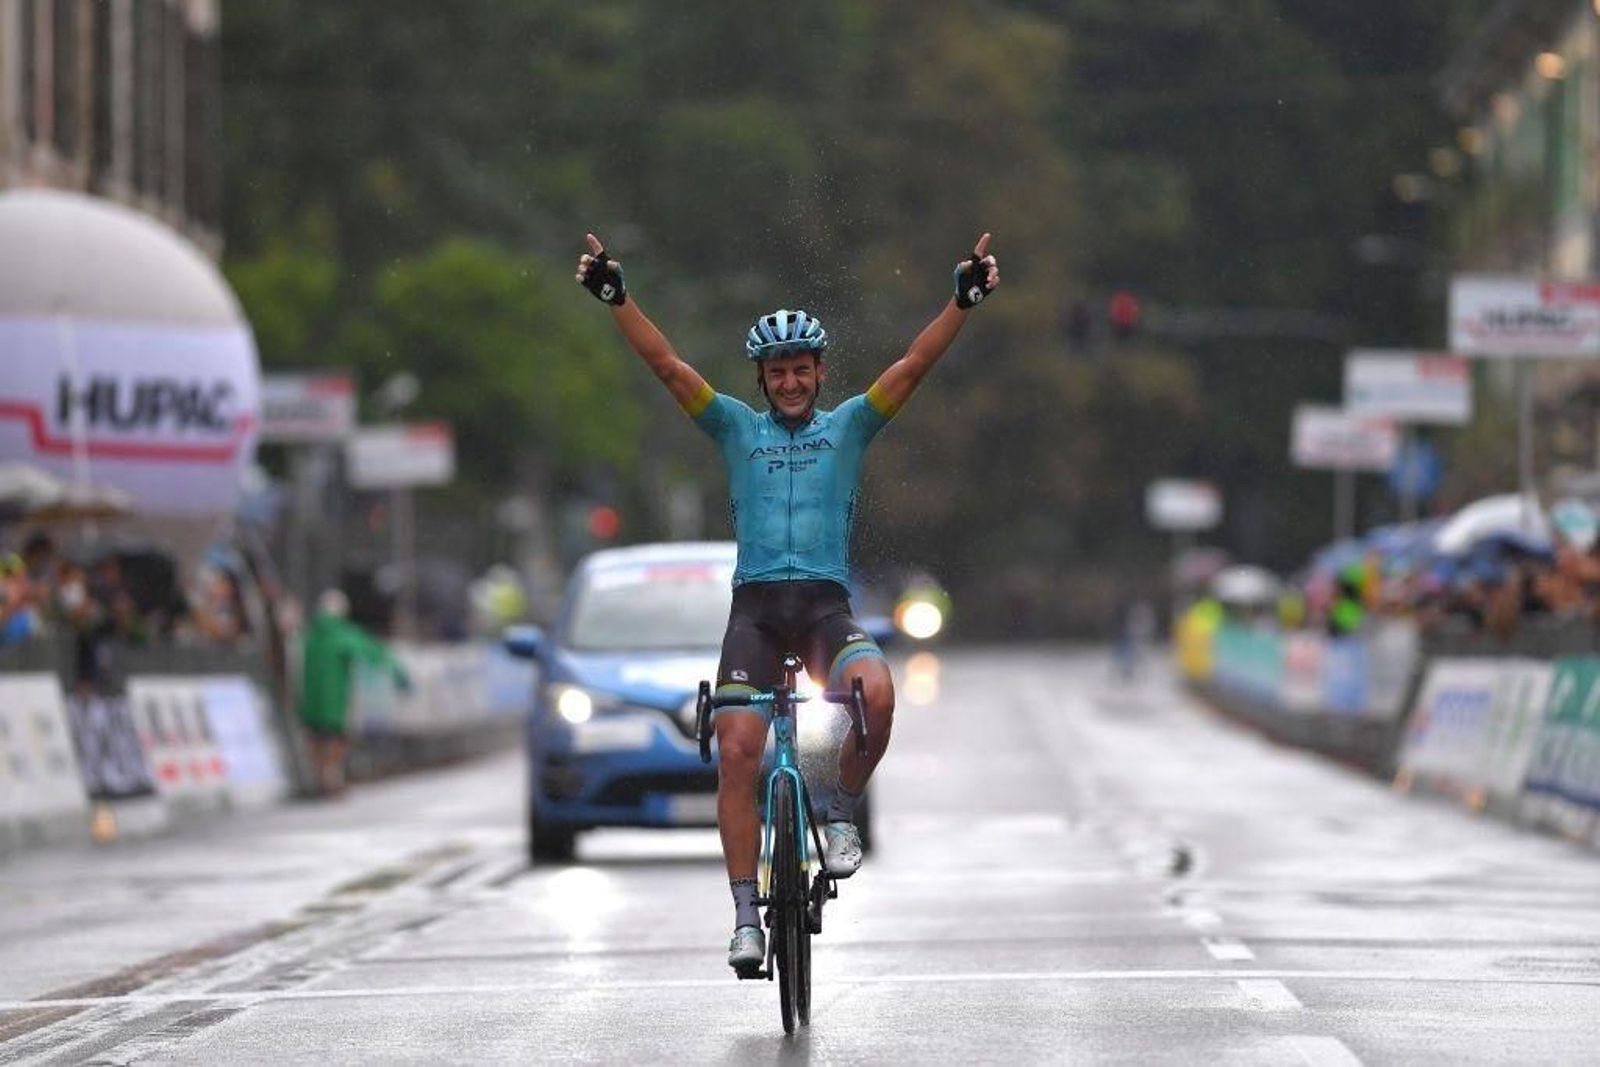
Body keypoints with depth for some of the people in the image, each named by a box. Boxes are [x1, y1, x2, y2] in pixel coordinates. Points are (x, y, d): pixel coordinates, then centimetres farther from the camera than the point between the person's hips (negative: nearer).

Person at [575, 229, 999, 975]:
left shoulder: (849, 426, 11)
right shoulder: (736, 428, 12)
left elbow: (914, 365, 0)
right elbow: (665, 363, 3)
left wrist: (964, 300, -12)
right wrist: (615, 297, -8)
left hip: (826, 603, -1)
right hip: (755, 604, 1)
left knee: (876, 694, -31)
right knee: (737, 750, -13)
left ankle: (841, 813, -3)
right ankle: (746, 916, -9)